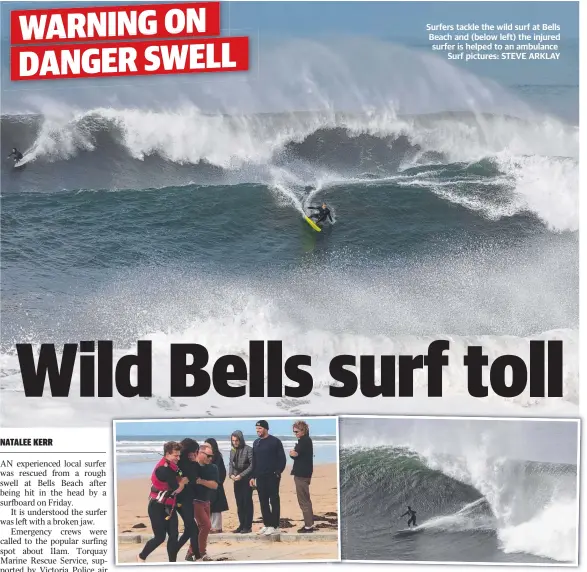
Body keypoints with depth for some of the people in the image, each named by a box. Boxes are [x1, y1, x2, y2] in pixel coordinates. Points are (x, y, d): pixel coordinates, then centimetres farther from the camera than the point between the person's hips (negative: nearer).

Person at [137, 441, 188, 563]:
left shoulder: (170, 465, 5)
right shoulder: (163, 469, -25)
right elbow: (177, 489, -21)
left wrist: (180, 480, -3)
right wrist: (183, 481, -3)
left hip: (168, 507, 8)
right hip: (157, 507, -8)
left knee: (173, 535, 2)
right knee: (160, 537, 1)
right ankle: (141, 557, 25)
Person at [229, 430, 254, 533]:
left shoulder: (248, 449, -9)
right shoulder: (232, 451, 11)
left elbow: (252, 465, -13)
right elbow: (230, 464, 16)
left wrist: (241, 475, -16)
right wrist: (231, 474, -2)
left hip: (246, 480, -6)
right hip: (237, 480, 6)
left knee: (247, 503, -2)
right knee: (239, 504, 9)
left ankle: (248, 526, 3)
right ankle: (242, 525, 17)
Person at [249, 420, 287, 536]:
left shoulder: (275, 441, -5)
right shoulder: (256, 443, 12)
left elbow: (282, 459, -6)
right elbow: (254, 461, 16)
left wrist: (278, 472, -14)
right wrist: (253, 476, 11)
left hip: (272, 476, -6)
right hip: (260, 477, 6)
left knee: (274, 501, -1)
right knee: (263, 502, 8)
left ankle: (274, 526, 2)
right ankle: (267, 524, 15)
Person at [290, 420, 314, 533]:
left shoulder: (304, 441, -15)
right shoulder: (306, 440, 15)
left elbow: (295, 454, -21)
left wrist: (291, 452, -3)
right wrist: (294, 453, -4)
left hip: (301, 474, -10)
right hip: (303, 473, 10)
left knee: (303, 501, -5)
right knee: (306, 500, 15)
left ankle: (308, 526, -1)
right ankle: (309, 524, 21)